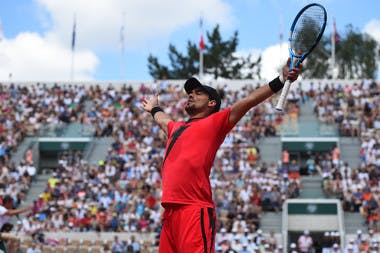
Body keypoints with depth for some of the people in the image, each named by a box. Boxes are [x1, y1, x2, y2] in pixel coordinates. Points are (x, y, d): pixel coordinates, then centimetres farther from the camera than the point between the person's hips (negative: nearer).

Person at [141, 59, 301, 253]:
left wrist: (280, 80, -11)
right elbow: (162, 120, 52)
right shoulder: (176, 127, 27)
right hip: (169, 212, 7)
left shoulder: (214, 123, 8)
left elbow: (247, 101, -2)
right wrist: (153, 109, 71)